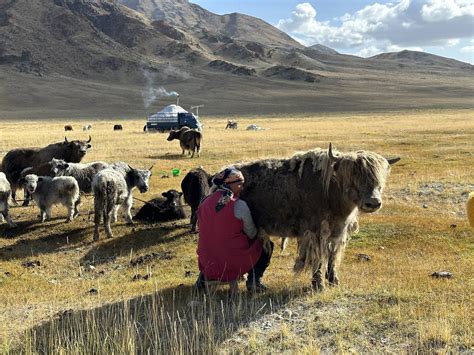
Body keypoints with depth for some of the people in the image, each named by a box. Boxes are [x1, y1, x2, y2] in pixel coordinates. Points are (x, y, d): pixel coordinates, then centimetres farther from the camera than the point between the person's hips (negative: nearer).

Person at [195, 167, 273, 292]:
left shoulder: (205, 203, 2)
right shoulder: (239, 205, -13)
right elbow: (252, 234, -1)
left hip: (208, 263, 5)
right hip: (235, 264, -4)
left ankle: (205, 276, 17)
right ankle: (254, 280, 5)